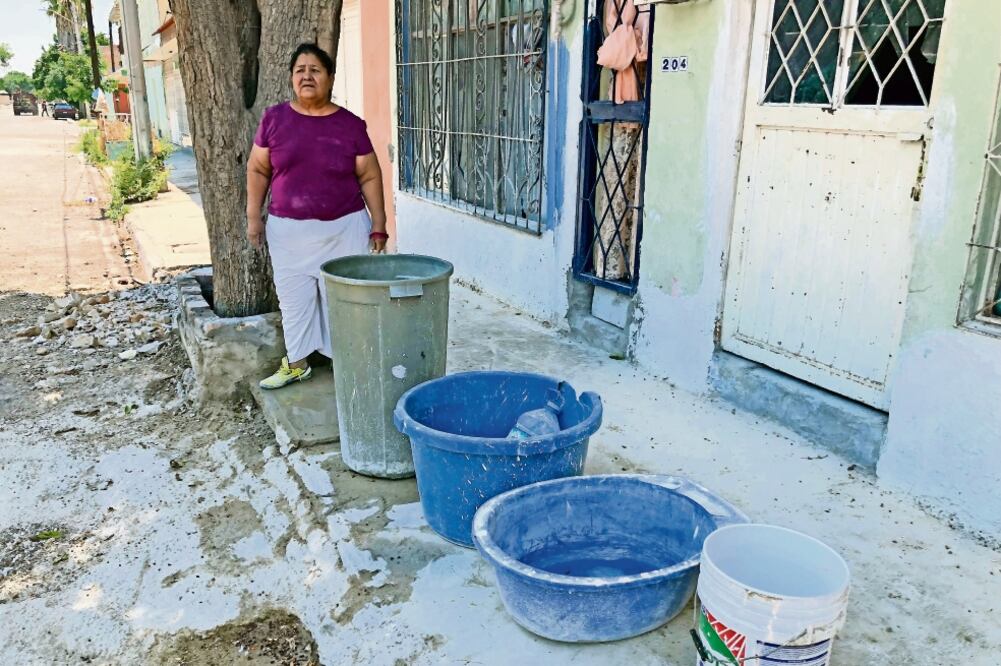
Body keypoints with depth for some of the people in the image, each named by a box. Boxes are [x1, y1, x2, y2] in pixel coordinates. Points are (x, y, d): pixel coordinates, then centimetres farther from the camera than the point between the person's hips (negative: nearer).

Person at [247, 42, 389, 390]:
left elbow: (370, 177, 0)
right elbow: (258, 170, 6)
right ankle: (296, 363, 25)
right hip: (288, 230, 2)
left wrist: (378, 226, -3)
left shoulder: (350, 124, -3)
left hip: (344, 229, -1)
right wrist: (254, 217, 2)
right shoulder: (274, 118, 0)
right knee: (293, 297, 10)